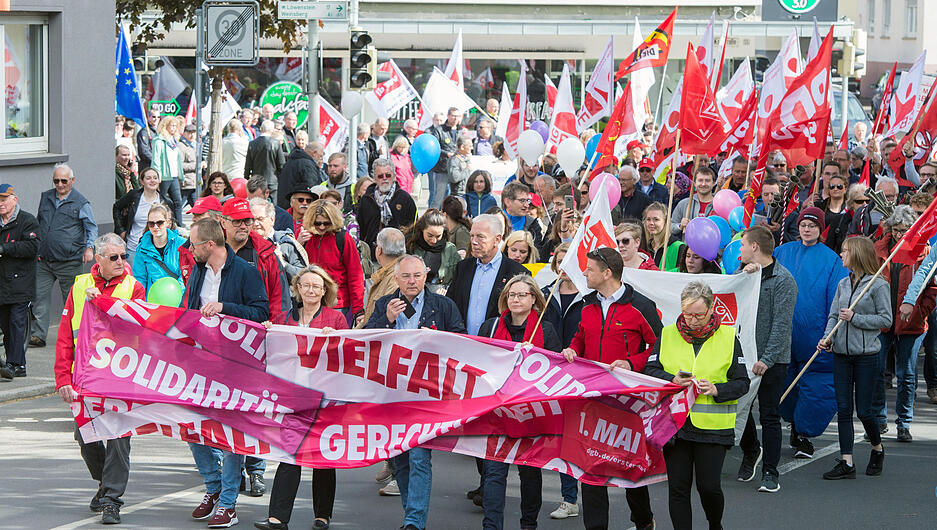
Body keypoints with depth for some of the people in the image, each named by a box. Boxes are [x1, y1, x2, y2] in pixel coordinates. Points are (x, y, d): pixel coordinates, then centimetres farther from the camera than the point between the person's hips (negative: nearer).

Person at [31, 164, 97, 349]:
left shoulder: (81, 203, -1)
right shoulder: (45, 198, 13)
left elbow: (91, 228, 2)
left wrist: (89, 247, -13)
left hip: (69, 262, -4)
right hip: (44, 261, 4)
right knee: (39, 296, -3)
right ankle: (37, 335, -1)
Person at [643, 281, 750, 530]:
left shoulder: (728, 337, 4)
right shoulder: (668, 335, 8)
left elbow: (742, 383, 3)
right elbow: (650, 370, 6)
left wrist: (716, 390, -15)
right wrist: (672, 380, -13)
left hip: (713, 426, -1)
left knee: (709, 486, -2)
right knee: (678, 486, 1)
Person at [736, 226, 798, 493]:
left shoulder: (782, 280, -11)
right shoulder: (747, 273, 12)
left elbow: (782, 324, -16)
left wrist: (767, 359, -22)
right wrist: (745, 277, -13)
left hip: (771, 360, -6)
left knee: (769, 416, -2)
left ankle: (770, 472, 4)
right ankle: (750, 451, 37)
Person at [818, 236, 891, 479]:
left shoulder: (878, 285, -8)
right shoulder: (843, 284, 10)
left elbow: (886, 319, -9)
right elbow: (833, 315, 12)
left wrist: (855, 318, -14)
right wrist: (827, 338, -5)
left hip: (866, 355, -5)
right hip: (841, 354, 6)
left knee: (863, 410, -1)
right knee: (843, 409, 2)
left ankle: (877, 449, 26)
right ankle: (846, 463, 5)